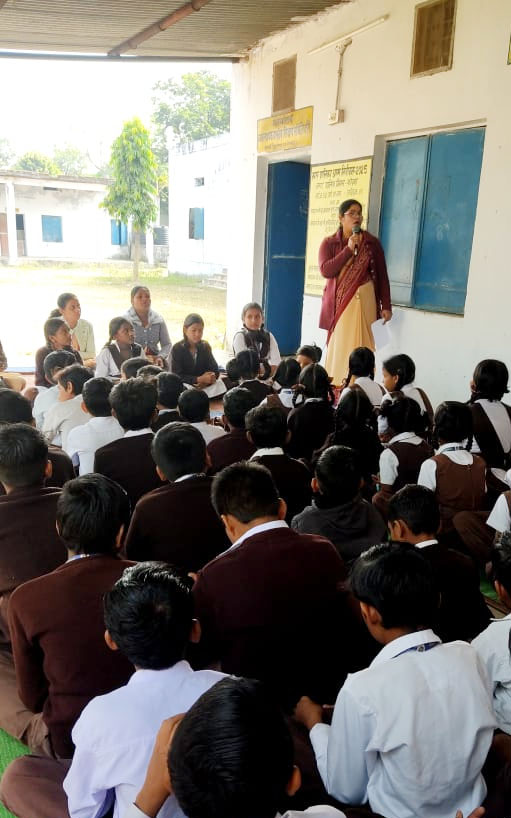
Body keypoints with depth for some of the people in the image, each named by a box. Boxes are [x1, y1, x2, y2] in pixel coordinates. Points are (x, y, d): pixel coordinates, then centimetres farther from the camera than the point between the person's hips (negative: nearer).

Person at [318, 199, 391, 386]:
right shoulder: (329, 243, 6)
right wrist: (348, 250, -14)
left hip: (363, 301, -1)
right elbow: (325, 270, -10)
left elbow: (382, 276, 6)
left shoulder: (372, 243, 5)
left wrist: (386, 306, 1)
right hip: (338, 302, 1)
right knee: (338, 347, 1)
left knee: (359, 347, -6)